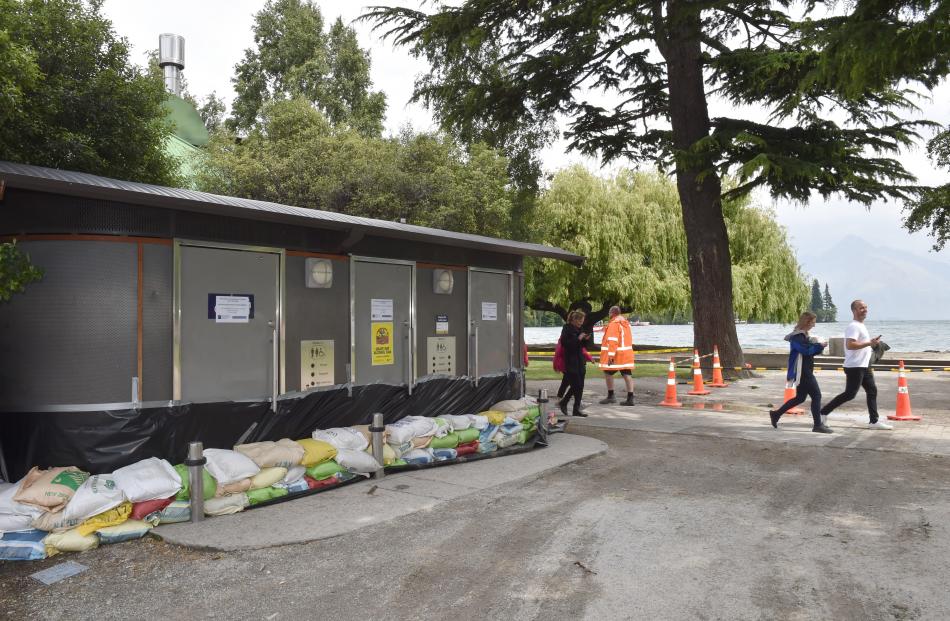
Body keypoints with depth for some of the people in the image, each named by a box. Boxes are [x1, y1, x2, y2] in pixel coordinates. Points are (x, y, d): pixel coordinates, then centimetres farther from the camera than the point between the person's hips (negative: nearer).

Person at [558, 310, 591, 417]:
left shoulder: (578, 329, 13)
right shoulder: (567, 329, -10)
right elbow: (564, 343, -18)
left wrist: (585, 339, 0)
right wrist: (578, 339, -21)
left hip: (580, 361, 8)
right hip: (571, 361, -8)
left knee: (579, 385, 8)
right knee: (576, 385, -8)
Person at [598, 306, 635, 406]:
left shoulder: (614, 324, -14)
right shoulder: (626, 323, 16)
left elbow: (612, 341, -21)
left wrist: (611, 355, -23)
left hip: (616, 353, -8)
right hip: (627, 353, 8)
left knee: (608, 372, 5)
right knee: (627, 374, 5)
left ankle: (611, 396, 7)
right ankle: (630, 398, 3)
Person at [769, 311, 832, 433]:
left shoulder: (803, 335, 18)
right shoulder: (797, 336, -15)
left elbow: (810, 351, 20)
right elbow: (806, 350, -26)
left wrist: (818, 345, 2)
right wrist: (819, 346, -14)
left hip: (805, 371, 11)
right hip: (802, 372, -11)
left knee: (800, 397, 15)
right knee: (816, 395, -8)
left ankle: (776, 414, 22)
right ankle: (817, 425, -4)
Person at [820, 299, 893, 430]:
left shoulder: (862, 326, 18)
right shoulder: (853, 326, -16)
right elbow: (850, 345, -29)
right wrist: (869, 343, -28)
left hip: (864, 366, 10)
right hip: (854, 367, -10)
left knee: (872, 391, 9)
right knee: (849, 394, -8)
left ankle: (874, 421, 13)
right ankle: (823, 413, -1)